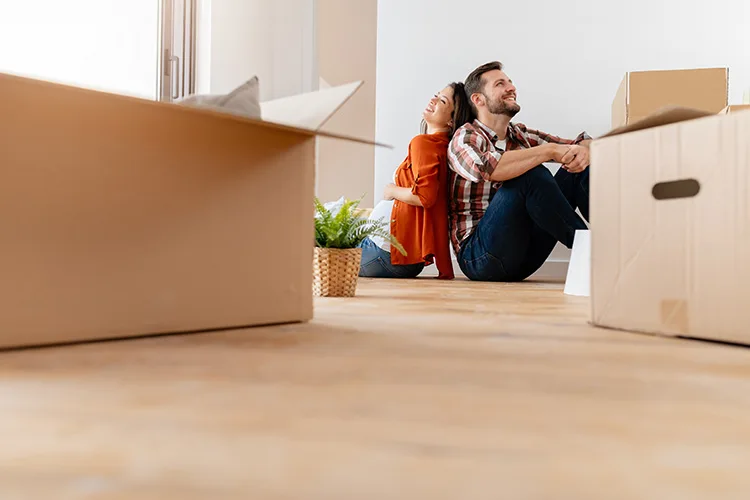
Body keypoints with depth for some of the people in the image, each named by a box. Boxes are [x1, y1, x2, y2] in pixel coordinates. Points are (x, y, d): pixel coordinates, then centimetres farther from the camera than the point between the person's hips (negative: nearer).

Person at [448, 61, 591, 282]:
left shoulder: (521, 136, 12)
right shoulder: (465, 137, -8)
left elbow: (585, 142, 11)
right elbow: (488, 168, -32)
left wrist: (584, 151, -13)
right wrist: (549, 150, -23)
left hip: (524, 253, 7)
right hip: (479, 256, -7)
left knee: (578, 169, -2)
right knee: (532, 176, -28)